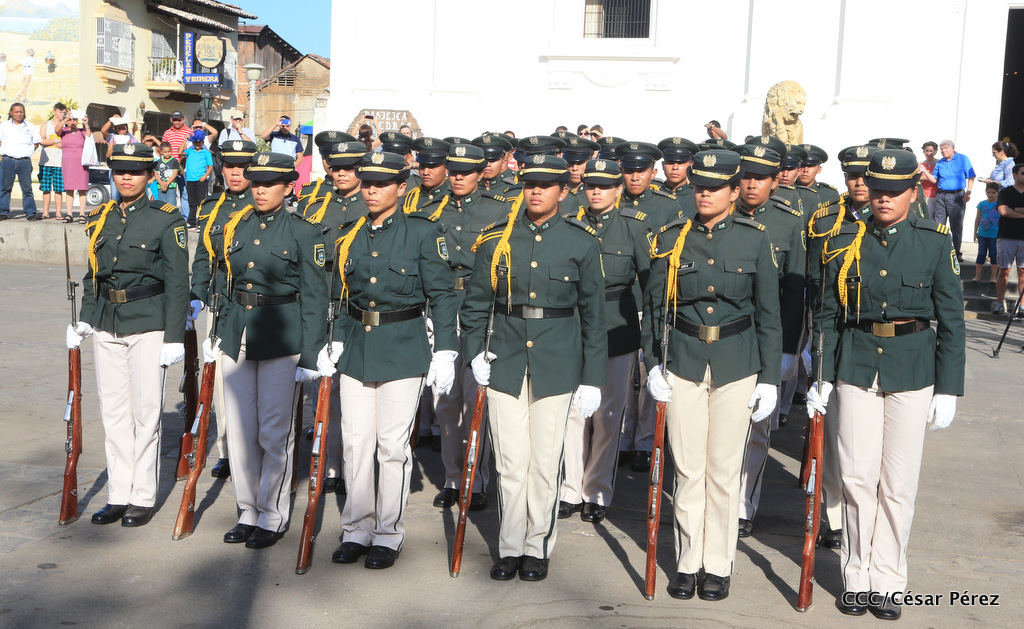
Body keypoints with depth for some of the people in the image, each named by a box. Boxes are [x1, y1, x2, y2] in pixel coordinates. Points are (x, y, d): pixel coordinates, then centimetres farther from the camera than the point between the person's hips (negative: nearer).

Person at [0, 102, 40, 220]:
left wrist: (27, 152, 8)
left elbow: (36, 143, 17)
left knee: (27, 187, -2)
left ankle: (30, 212, 1)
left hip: (25, 161, 0)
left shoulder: (30, 128, 11)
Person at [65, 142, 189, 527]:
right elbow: (92, 275, 18)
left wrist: (174, 337, -12)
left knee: (145, 410, 1)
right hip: (106, 325, 5)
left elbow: (177, 282, -8)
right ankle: (118, 495, 18)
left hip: (148, 325, -5)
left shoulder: (166, 219, -5)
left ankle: (143, 498, 11)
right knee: (113, 410, 8)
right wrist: (84, 321, 9)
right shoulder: (100, 218, 10)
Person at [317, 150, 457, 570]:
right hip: (356, 346, 4)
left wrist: (444, 352, -8)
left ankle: (388, 534, 14)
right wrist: (334, 343, 10)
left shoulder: (422, 233, -4)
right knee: (355, 440, 7)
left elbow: (441, 295, -4)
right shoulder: (348, 235, 9)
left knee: (393, 442, 1)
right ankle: (356, 530, 20)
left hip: (403, 349, -4)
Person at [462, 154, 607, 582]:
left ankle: (538, 548, 21)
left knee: (545, 462, 5)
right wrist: (474, 352, -1)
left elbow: (593, 314, 2)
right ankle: (509, 548, 19)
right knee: (510, 461, 5)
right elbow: (476, 302, 11)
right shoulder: (497, 238, 3)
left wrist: (593, 379, 0)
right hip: (505, 358, 1)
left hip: (556, 364, -1)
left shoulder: (582, 242, 0)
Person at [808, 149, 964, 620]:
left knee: (898, 482, 4)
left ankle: (887, 581, 18)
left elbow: (951, 320, 1)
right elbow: (828, 315, 6)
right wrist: (821, 377, 2)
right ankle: (856, 576, 17)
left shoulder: (935, 242, -1)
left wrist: (948, 389, -2)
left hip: (912, 370, -1)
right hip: (856, 366, 1)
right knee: (858, 476, 1)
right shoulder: (846, 241, 2)